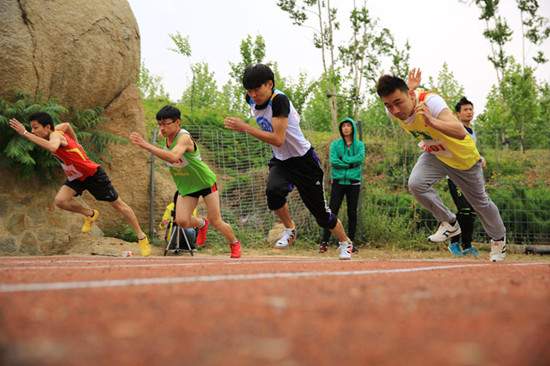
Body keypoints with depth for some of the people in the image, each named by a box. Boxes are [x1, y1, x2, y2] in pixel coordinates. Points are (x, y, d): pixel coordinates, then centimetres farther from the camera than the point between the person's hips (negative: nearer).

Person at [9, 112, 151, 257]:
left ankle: (141, 236, 18)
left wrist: (25, 134, -53)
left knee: (118, 204, 4)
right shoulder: (57, 130, -4)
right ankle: (90, 214, 12)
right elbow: (67, 125, 20)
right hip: (75, 177, 8)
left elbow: (52, 147, -55)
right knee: (60, 200, -16)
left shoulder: (55, 135, -29)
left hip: (93, 174, -8)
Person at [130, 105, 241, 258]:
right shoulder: (165, 136, -5)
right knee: (182, 221, -12)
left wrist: (147, 146, -53)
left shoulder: (184, 137, -30)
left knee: (216, 222, -2)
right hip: (186, 186, 6)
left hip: (205, 182, -6)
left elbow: (173, 157, -50)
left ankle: (234, 243, 29)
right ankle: (202, 224, 23)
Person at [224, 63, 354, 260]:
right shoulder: (252, 100, -4)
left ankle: (345, 243, 29)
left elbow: (278, 139, -35)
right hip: (280, 162, 6)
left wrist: (245, 128, -36)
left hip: (304, 160, -5)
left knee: (321, 213, 2)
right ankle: (289, 229, -3)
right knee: (273, 191, -28)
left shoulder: (279, 100, -28)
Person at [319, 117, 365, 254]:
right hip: (338, 181, -1)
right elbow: (333, 161, -9)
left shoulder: (359, 145, 8)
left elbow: (361, 158, -11)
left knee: (352, 213, 2)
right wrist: (351, 163, -11)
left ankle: (351, 243, 10)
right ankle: (324, 242, -5)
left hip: (353, 182, 1)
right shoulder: (335, 144, 6)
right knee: (332, 211, -6)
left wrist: (343, 159, -12)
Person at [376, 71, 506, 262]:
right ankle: (450, 223, 0)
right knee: (416, 183, -25)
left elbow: (461, 132, -53)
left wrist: (431, 121, -65)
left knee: (479, 202, 12)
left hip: (463, 157, -4)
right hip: (433, 155, 4)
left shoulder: (430, 101, -39)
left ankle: (499, 238, 42)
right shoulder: (393, 111, -21)